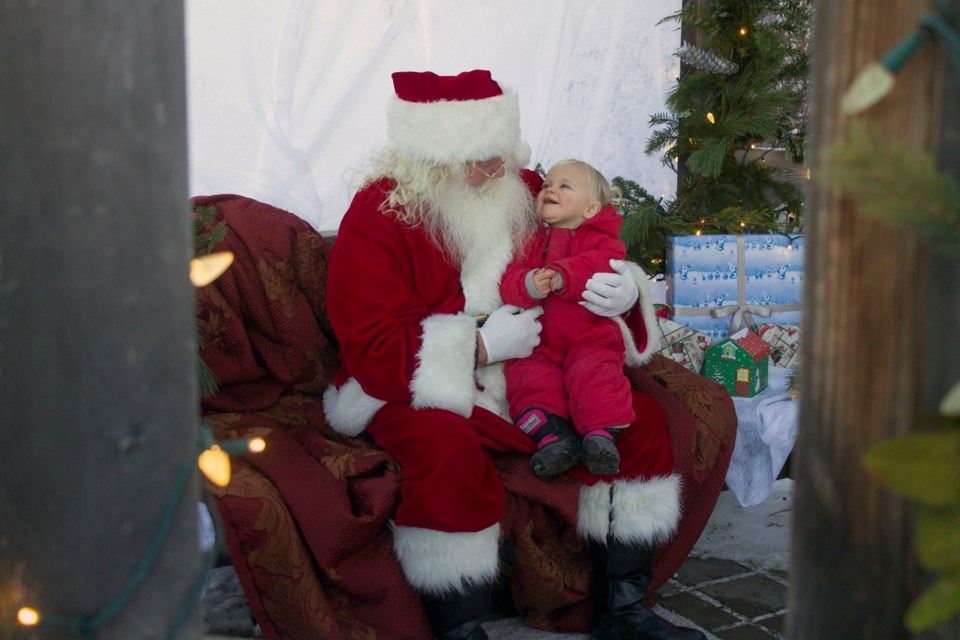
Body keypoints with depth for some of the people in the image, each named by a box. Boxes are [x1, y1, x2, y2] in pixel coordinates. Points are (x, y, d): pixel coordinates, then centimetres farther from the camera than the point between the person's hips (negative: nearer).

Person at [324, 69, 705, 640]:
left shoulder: (522, 188, 6)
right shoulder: (378, 216, -11)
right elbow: (373, 353, -18)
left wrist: (625, 292, -6)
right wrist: (481, 348, -23)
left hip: (533, 378, 6)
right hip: (422, 393, -5)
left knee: (642, 419, -8)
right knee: (446, 451, -38)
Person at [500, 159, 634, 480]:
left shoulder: (599, 240, 5)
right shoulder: (532, 241, 15)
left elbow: (602, 264, -20)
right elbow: (508, 282, 0)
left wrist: (561, 276, -34)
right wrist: (529, 284, -24)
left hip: (590, 340, -3)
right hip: (539, 343, 3)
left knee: (594, 374, -29)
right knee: (527, 374, -22)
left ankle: (601, 433, -23)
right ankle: (551, 434, -23)